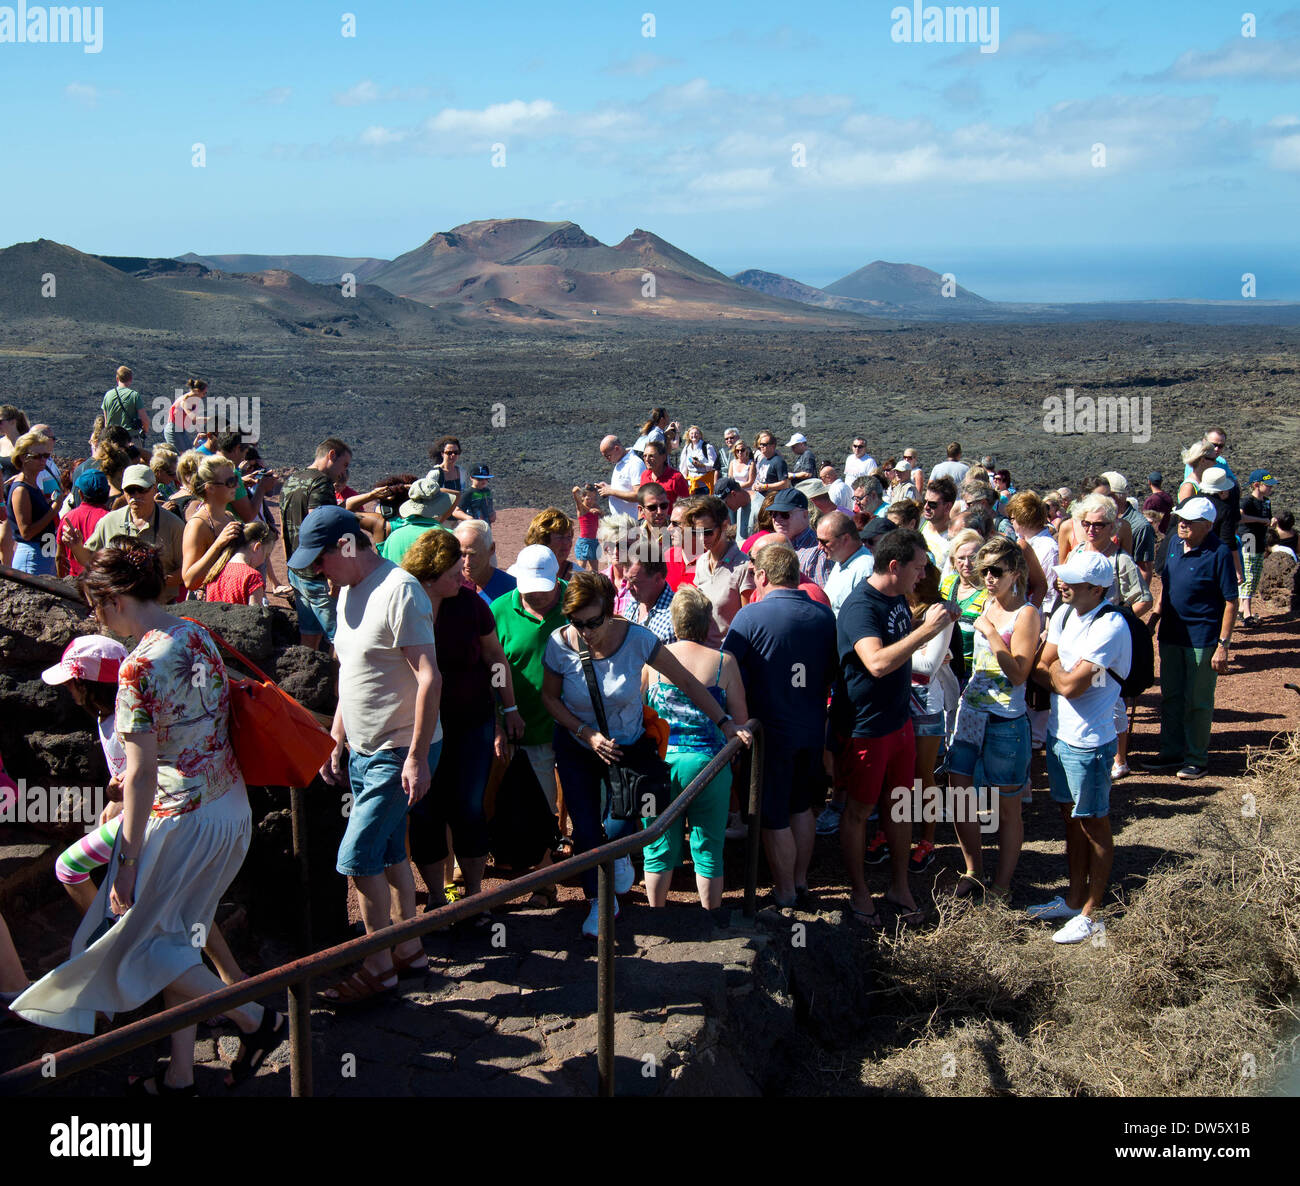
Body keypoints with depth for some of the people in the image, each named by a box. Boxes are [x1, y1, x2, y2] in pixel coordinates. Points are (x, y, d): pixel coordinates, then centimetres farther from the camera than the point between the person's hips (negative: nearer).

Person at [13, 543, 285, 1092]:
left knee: (140, 945, 7)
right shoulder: (198, 636, 4)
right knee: (176, 937, 18)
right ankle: (180, 1076, 25)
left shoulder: (139, 668, -21)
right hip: (230, 806, 9)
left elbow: (141, 774, -21)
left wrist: (129, 862, -15)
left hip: (183, 821, -9)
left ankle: (258, 1019, 8)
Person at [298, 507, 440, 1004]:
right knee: (388, 854, 16)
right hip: (364, 752, 9)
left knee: (357, 858, -7)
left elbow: (429, 678, -23)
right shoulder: (349, 591, 10)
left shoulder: (399, 591, -20)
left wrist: (417, 757, -24)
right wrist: (336, 743, 17)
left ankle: (378, 967, 7)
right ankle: (409, 949, 30)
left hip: (399, 753, -9)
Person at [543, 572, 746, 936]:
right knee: (585, 830, -1)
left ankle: (619, 855, 31)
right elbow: (549, 697, -6)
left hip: (627, 745, -1)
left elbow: (687, 683, -17)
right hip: (577, 747, 1)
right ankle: (600, 902, 24)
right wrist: (588, 734, -18)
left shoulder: (636, 639, -25)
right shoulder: (561, 644, -22)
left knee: (618, 827, -9)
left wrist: (725, 722, -19)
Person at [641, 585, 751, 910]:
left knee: (659, 847, 14)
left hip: (659, 759, 1)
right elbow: (742, 721, -3)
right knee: (708, 850, 12)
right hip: (708, 762, -1)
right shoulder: (724, 661, -6)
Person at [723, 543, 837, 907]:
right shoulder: (824, 615, -3)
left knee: (774, 818, 9)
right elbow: (832, 672, 9)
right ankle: (801, 880, 33)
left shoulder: (751, 616, -16)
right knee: (802, 806, 22)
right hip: (813, 730, 5)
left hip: (771, 731, -5)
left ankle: (785, 892, 19)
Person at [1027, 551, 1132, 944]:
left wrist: (1056, 670, -5)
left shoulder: (1110, 627, -21)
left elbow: (1070, 685, -24)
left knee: (1094, 826, 5)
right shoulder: (1064, 614, 5)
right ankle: (1074, 899, 31)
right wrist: (1067, 676, -14)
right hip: (1059, 734, 8)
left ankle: (1092, 913, 15)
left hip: (1088, 742, -8)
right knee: (1071, 819, 18)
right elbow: (1039, 671, 4)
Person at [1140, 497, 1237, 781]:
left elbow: (1230, 602, -15)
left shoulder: (1219, 553, -16)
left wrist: (1223, 645, -16)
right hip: (1171, 635, 7)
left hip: (1202, 640, -7)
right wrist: (1155, 618, 15)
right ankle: (1172, 752, 28)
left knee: (1197, 702, 4)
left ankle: (1197, 758, 17)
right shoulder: (1175, 544, 4)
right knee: (1171, 696, 15)